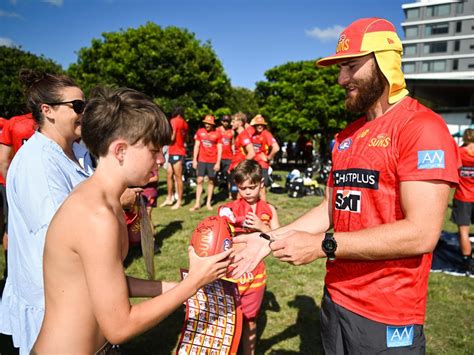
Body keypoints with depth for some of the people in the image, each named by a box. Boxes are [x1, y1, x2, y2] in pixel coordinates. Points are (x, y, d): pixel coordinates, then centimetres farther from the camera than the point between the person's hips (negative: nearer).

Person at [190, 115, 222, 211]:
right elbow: (196, 146, 7)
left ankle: (208, 202, 18)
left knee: (211, 181, 7)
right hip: (201, 160, 1)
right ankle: (197, 203, 4)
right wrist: (194, 160, 2)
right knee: (199, 180, -1)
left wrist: (218, 163, -6)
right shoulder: (200, 132, 2)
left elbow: (219, 149, -1)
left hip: (212, 161, -1)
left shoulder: (217, 134, -3)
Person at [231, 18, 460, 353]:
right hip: (335, 300, 7)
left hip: (386, 317, -7)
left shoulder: (422, 127, -16)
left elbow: (421, 233, -23)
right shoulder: (347, 137, 9)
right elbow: (331, 208, 8)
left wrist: (323, 245, -22)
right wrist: (270, 239, -3)